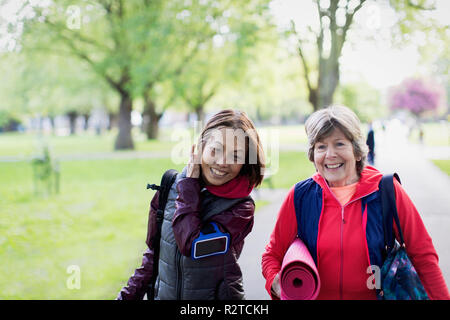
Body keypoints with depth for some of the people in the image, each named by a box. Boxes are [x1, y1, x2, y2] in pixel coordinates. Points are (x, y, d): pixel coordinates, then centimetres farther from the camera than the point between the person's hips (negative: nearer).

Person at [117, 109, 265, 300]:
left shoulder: (241, 208, -10)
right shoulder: (169, 188, 1)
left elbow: (191, 245, -23)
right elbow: (154, 252, 10)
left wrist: (189, 186, -15)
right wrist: (128, 295, 8)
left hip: (217, 295, -1)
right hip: (163, 294, 2)